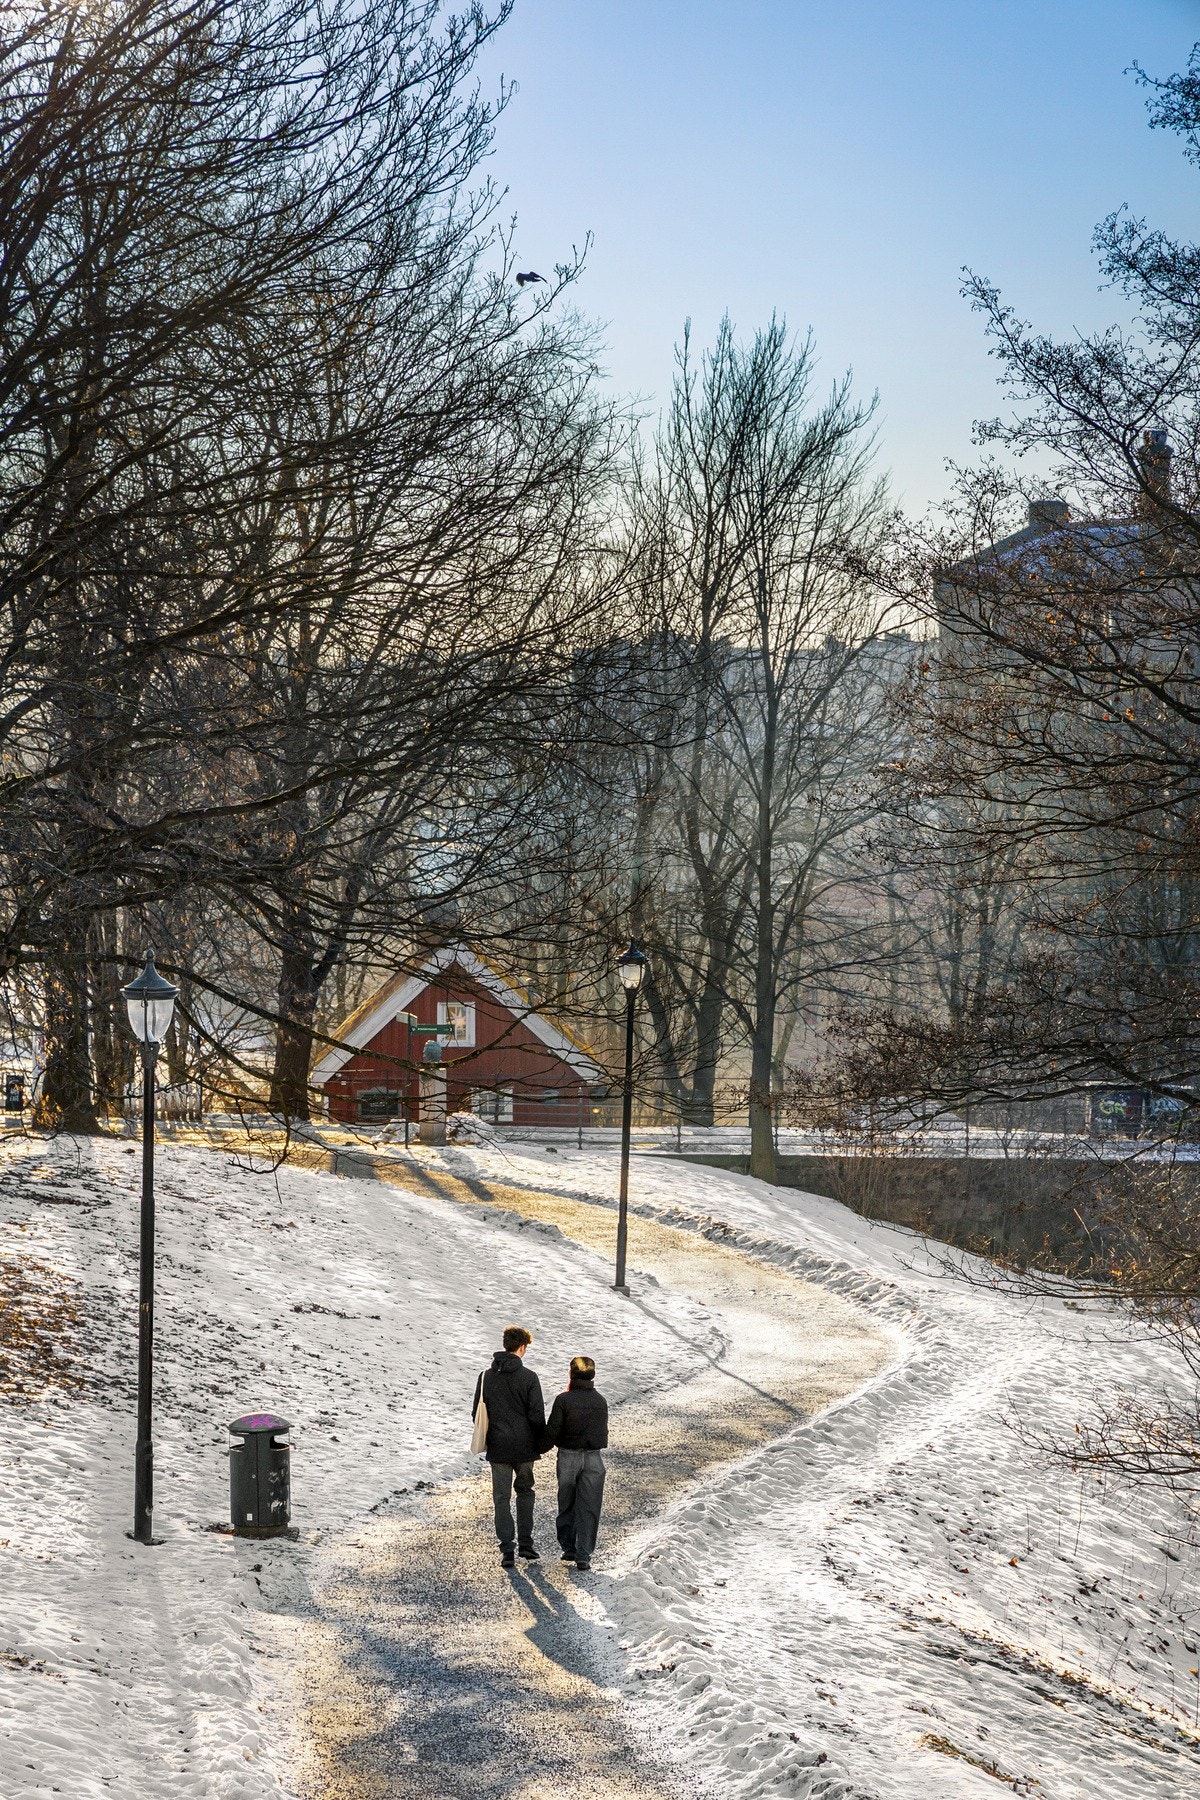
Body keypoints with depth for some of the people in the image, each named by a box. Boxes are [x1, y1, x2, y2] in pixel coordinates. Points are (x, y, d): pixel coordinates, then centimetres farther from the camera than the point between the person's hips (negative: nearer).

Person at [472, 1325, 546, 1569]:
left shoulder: (486, 1376, -1)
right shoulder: (529, 1377, -11)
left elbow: (477, 1413, 4)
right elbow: (537, 1416, -11)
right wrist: (541, 1443, 3)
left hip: (498, 1448, 1)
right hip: (525, 1447, -1)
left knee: (501, 1498, 7)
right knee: (525, 1492, 18)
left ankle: (507, 1549, 2)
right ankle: (526, 1543, 18)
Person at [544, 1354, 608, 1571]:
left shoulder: (563, 1400, -12)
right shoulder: (600, 1401, -1)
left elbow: (552, 1432, -11)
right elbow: (603, 1431, 9)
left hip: (568, 1456, -2)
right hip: (593, 1459, 2)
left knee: (567, 1505, 16)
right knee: (588, 1508, 4)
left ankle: (568, 1548, 23)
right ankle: (583, 1556, -1)